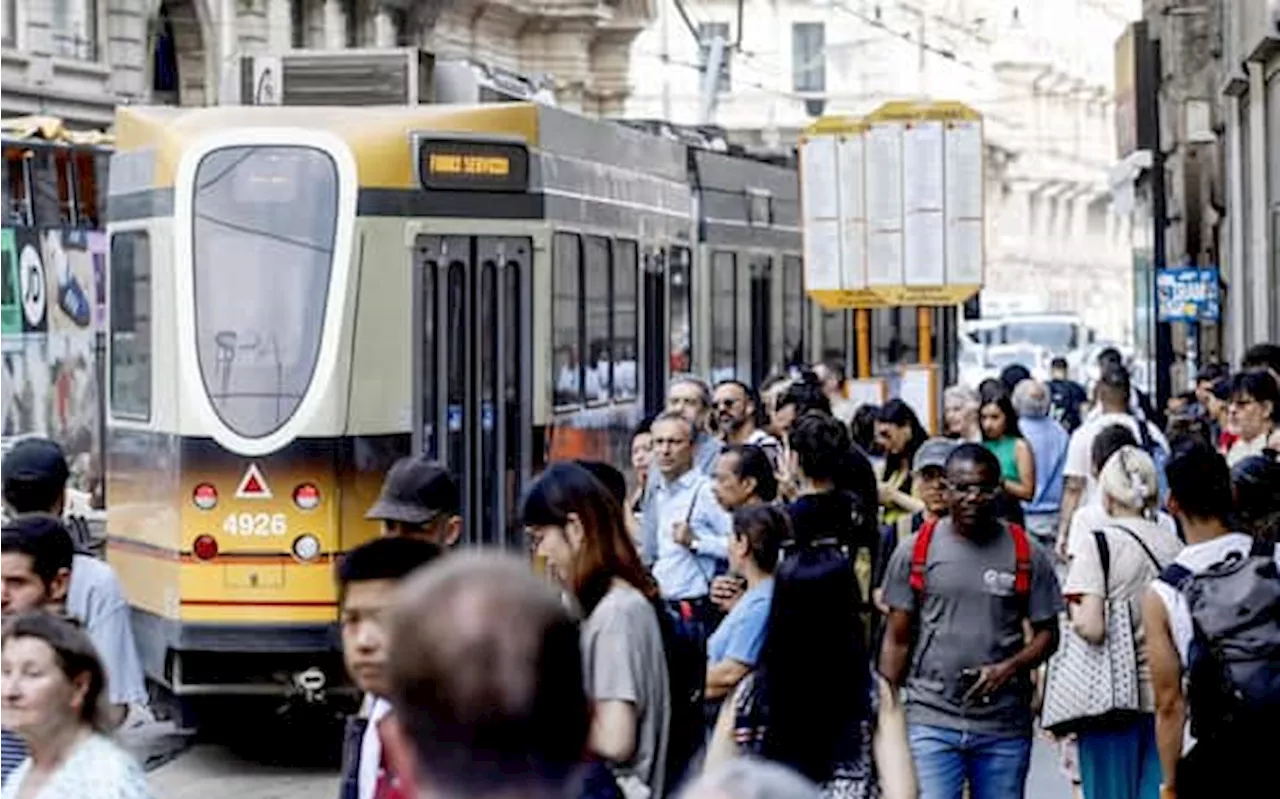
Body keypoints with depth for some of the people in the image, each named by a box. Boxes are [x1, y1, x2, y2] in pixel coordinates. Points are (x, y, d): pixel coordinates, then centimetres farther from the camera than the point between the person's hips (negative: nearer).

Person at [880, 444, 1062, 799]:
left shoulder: (1026, 554, 3)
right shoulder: (916, 550, 3)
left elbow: (1046, 633, 7)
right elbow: (897, 640, 7)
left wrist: (1009, 668, -13)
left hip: (1004, 727, 1)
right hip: (930, 720, -1)